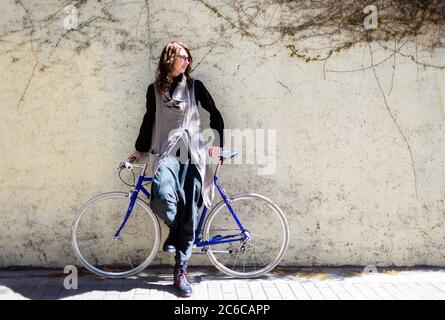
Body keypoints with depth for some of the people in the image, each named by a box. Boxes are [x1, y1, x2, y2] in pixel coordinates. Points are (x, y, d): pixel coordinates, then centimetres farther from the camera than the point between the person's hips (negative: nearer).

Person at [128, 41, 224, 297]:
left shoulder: (194, 86, 9)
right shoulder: (155, 89, 11)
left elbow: (215, 114, 12)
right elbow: (149, 120, 20)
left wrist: (218, 144, 3)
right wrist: (140, 149, 22)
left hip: (193, 153, 0)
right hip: (167, 151, 0)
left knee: (189, 211, -3)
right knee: (162, 196, -28)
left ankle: (181, 271, 6)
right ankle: (176, 229, 8)